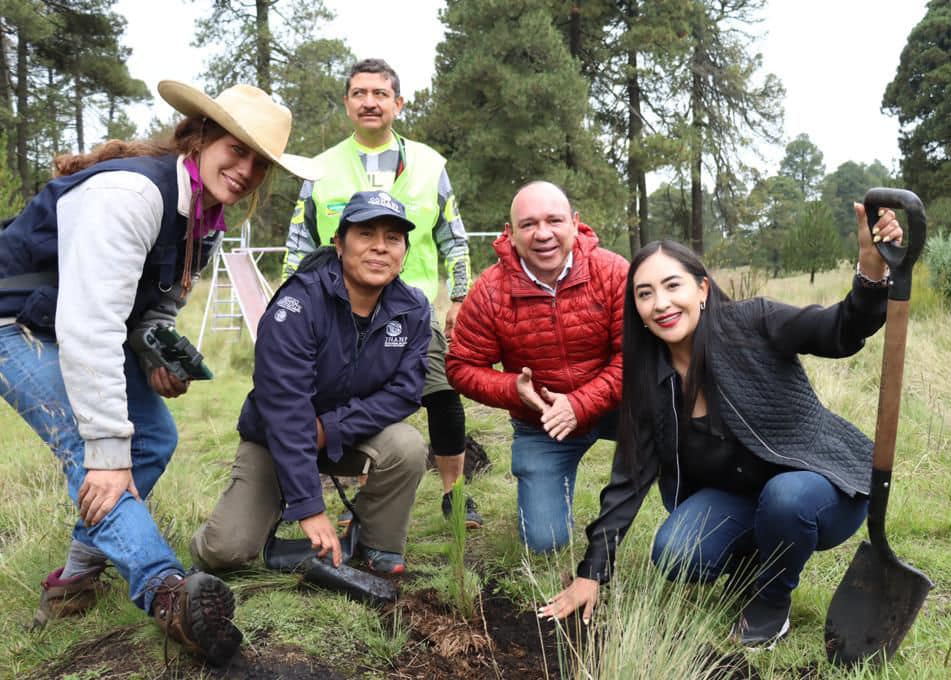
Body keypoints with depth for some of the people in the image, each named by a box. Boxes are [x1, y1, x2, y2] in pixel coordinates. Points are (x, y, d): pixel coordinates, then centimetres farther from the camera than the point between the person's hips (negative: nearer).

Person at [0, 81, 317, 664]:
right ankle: (167, 591, -36)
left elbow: (157, 308, 10)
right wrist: (107, 452, -37)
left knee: (155, 438, 3)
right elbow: (90, 325, -37)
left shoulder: (205, 221, -1)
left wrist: (160, 359, -13)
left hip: (89, 330, 9)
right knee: (93, 452, -23)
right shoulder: (130, 191, -30)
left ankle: (79, 574, 16)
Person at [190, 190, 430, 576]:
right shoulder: (298, 305, -27)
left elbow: (404, 391, -13)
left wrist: (331, 428, -26)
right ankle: (269, 509, 19)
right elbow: (284, 409, -31)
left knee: (408, 447, -29)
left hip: (350, 433, 3)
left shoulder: (413, 310, -12)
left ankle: (381, 549, -4)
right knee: (224, 551, -16)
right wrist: (309, 508, -34)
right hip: (275, 438, -2)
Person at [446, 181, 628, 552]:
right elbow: (462, 367, -9)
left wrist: (581, 403, -28)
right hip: (539, 425, 0)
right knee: (544, 541, -4)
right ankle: (546, 483, 32)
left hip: (611, 406, 0)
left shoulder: (612, 272, -17)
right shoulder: (489, 291, -14)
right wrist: (514, 390, -26)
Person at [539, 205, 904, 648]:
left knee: (785, 495, -36)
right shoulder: (650, 381, -6)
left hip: (821, 482, -3)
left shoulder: (752, 324, -17)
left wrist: (872, 268, -51)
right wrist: (591, 573, -7)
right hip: (737, 498, 3)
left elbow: (843, 332, -29)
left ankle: (772, 599, -4)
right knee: (672, 555, -22)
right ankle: (754, 561, 11)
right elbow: (630, 476, -5)